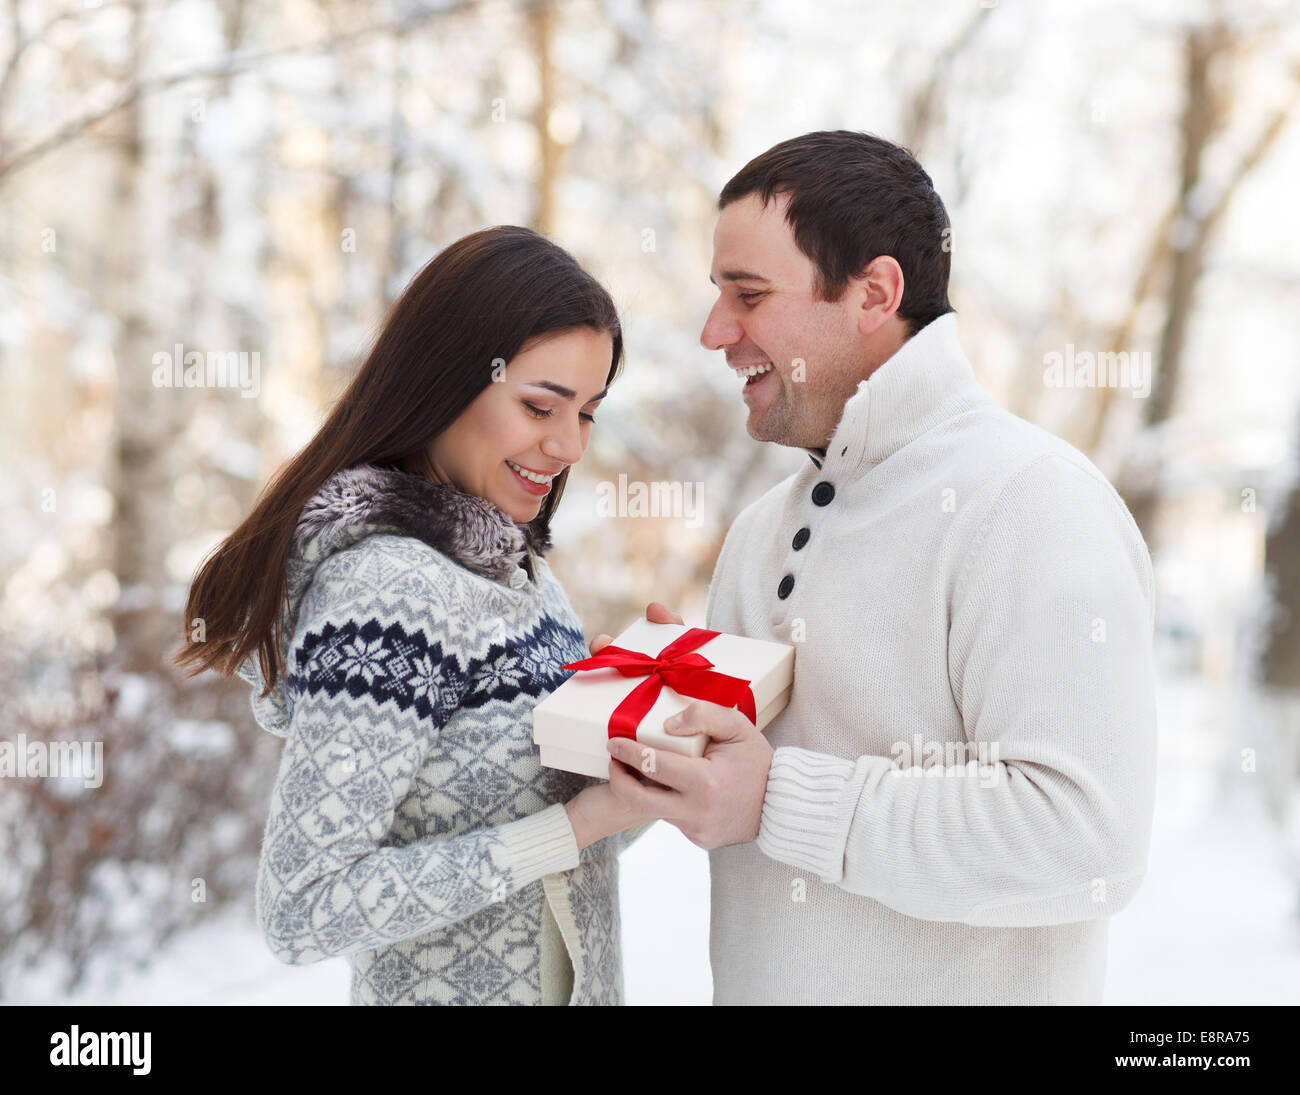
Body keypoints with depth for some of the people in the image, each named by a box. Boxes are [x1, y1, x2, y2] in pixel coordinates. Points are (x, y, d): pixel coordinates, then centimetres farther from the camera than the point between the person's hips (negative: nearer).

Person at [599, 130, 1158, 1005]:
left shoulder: (1030, 504, -19)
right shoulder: (764, 527, 7)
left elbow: (1086, 838, -28)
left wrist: (776, 800, -27)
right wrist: (676, 721, -6)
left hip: (965, 984, -7)